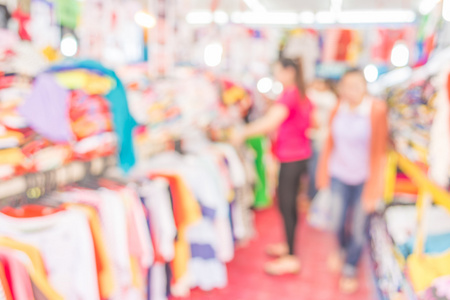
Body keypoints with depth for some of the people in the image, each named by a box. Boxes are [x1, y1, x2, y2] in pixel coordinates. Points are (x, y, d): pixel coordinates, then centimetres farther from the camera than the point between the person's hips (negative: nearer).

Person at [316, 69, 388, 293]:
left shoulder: (376, 111, -15)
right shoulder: (338, 110, -3)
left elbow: (379, 150, -12)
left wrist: (373, 188, -11)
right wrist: (324, 173, 9)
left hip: (363, 178, -3)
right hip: (339, 175, 3)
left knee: (358, 226, 4)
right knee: (340, 221, 11)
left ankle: (350, 270, 28)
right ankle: (343, 251, 45)